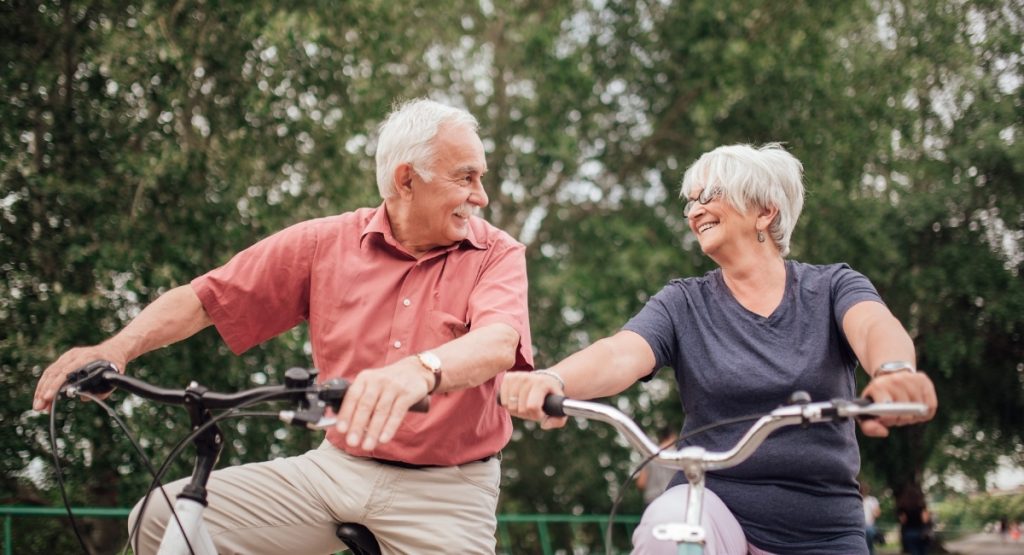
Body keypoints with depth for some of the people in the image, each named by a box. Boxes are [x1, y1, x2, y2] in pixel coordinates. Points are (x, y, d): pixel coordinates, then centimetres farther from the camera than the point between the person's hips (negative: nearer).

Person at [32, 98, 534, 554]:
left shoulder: (497, 255, -6)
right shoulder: (327, 244, 1)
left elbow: (497, 343, -27)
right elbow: (205, 298, 3)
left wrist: (421, 371, -49)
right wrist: (117, 348, -16)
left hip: (445, 493, -2)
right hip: (337, 467, 2)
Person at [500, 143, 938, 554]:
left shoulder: (832, 288, 2)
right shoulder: (683, 305, 4)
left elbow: (876, 327, -20)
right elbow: (621, 355, -16)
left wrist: (893, 373, -46)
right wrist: (552, 379, -39)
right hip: (713, 503, 0)